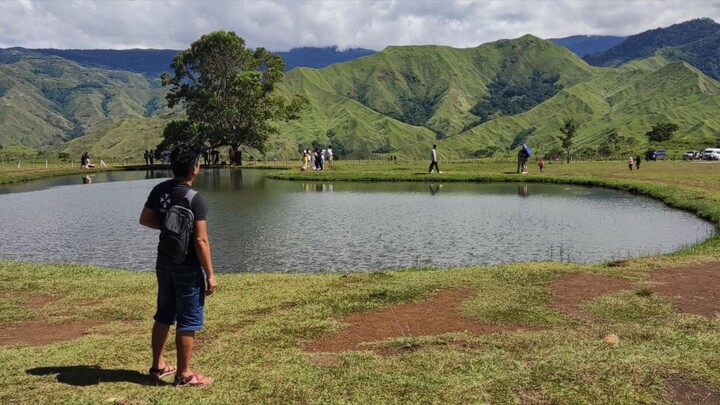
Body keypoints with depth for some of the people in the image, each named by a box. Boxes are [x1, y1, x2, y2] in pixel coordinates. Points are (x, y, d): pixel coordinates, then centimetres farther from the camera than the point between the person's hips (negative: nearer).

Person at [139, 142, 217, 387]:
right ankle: (184, 375, 13)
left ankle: (158, 366, 32)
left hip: (164, 262, 8)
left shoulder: (159, 190, 0)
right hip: (188, 267, -7)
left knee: (164, 315, 20)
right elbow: (200, 241, -22)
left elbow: (145, 220, 12)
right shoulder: (195, 199, -21)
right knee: (188, 322, 3)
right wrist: (210, 274, -15)